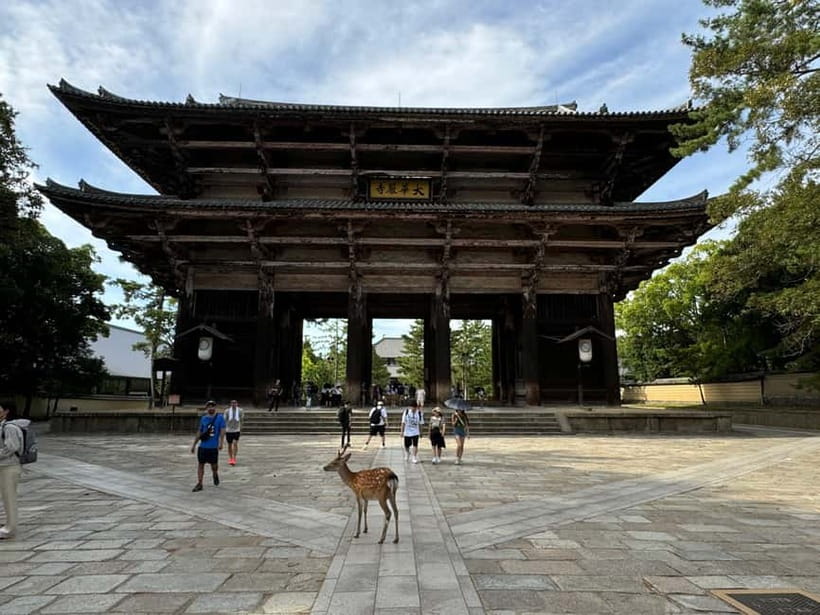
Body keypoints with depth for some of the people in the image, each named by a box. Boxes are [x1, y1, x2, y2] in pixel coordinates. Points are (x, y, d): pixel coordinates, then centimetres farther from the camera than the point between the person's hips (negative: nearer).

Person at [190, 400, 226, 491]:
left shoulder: (220, 418, -3)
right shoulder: (203, 418, 7)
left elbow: (222, 431, -9)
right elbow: (199, 432, 14)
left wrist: (220, 443, -19)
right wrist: (194, 444, 12)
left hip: (214, 446, -3)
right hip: (203, 446, 3)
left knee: (214, 465, 8)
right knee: (201, 464, 2)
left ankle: (215, 475, 39)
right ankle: (199, 484, 10)